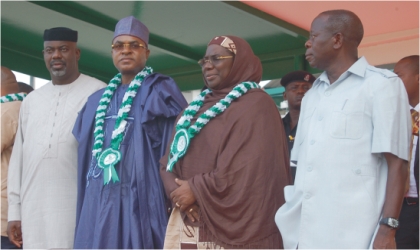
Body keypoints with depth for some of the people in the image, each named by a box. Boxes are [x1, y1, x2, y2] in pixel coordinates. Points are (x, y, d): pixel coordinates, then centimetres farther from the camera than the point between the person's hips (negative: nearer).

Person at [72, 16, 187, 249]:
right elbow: (86, 155, 19)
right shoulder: (98, 100, 17)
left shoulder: (160, 92, 0)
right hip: (98, 203, 5)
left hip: (141, 201, -5)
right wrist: (83, 205, 12)